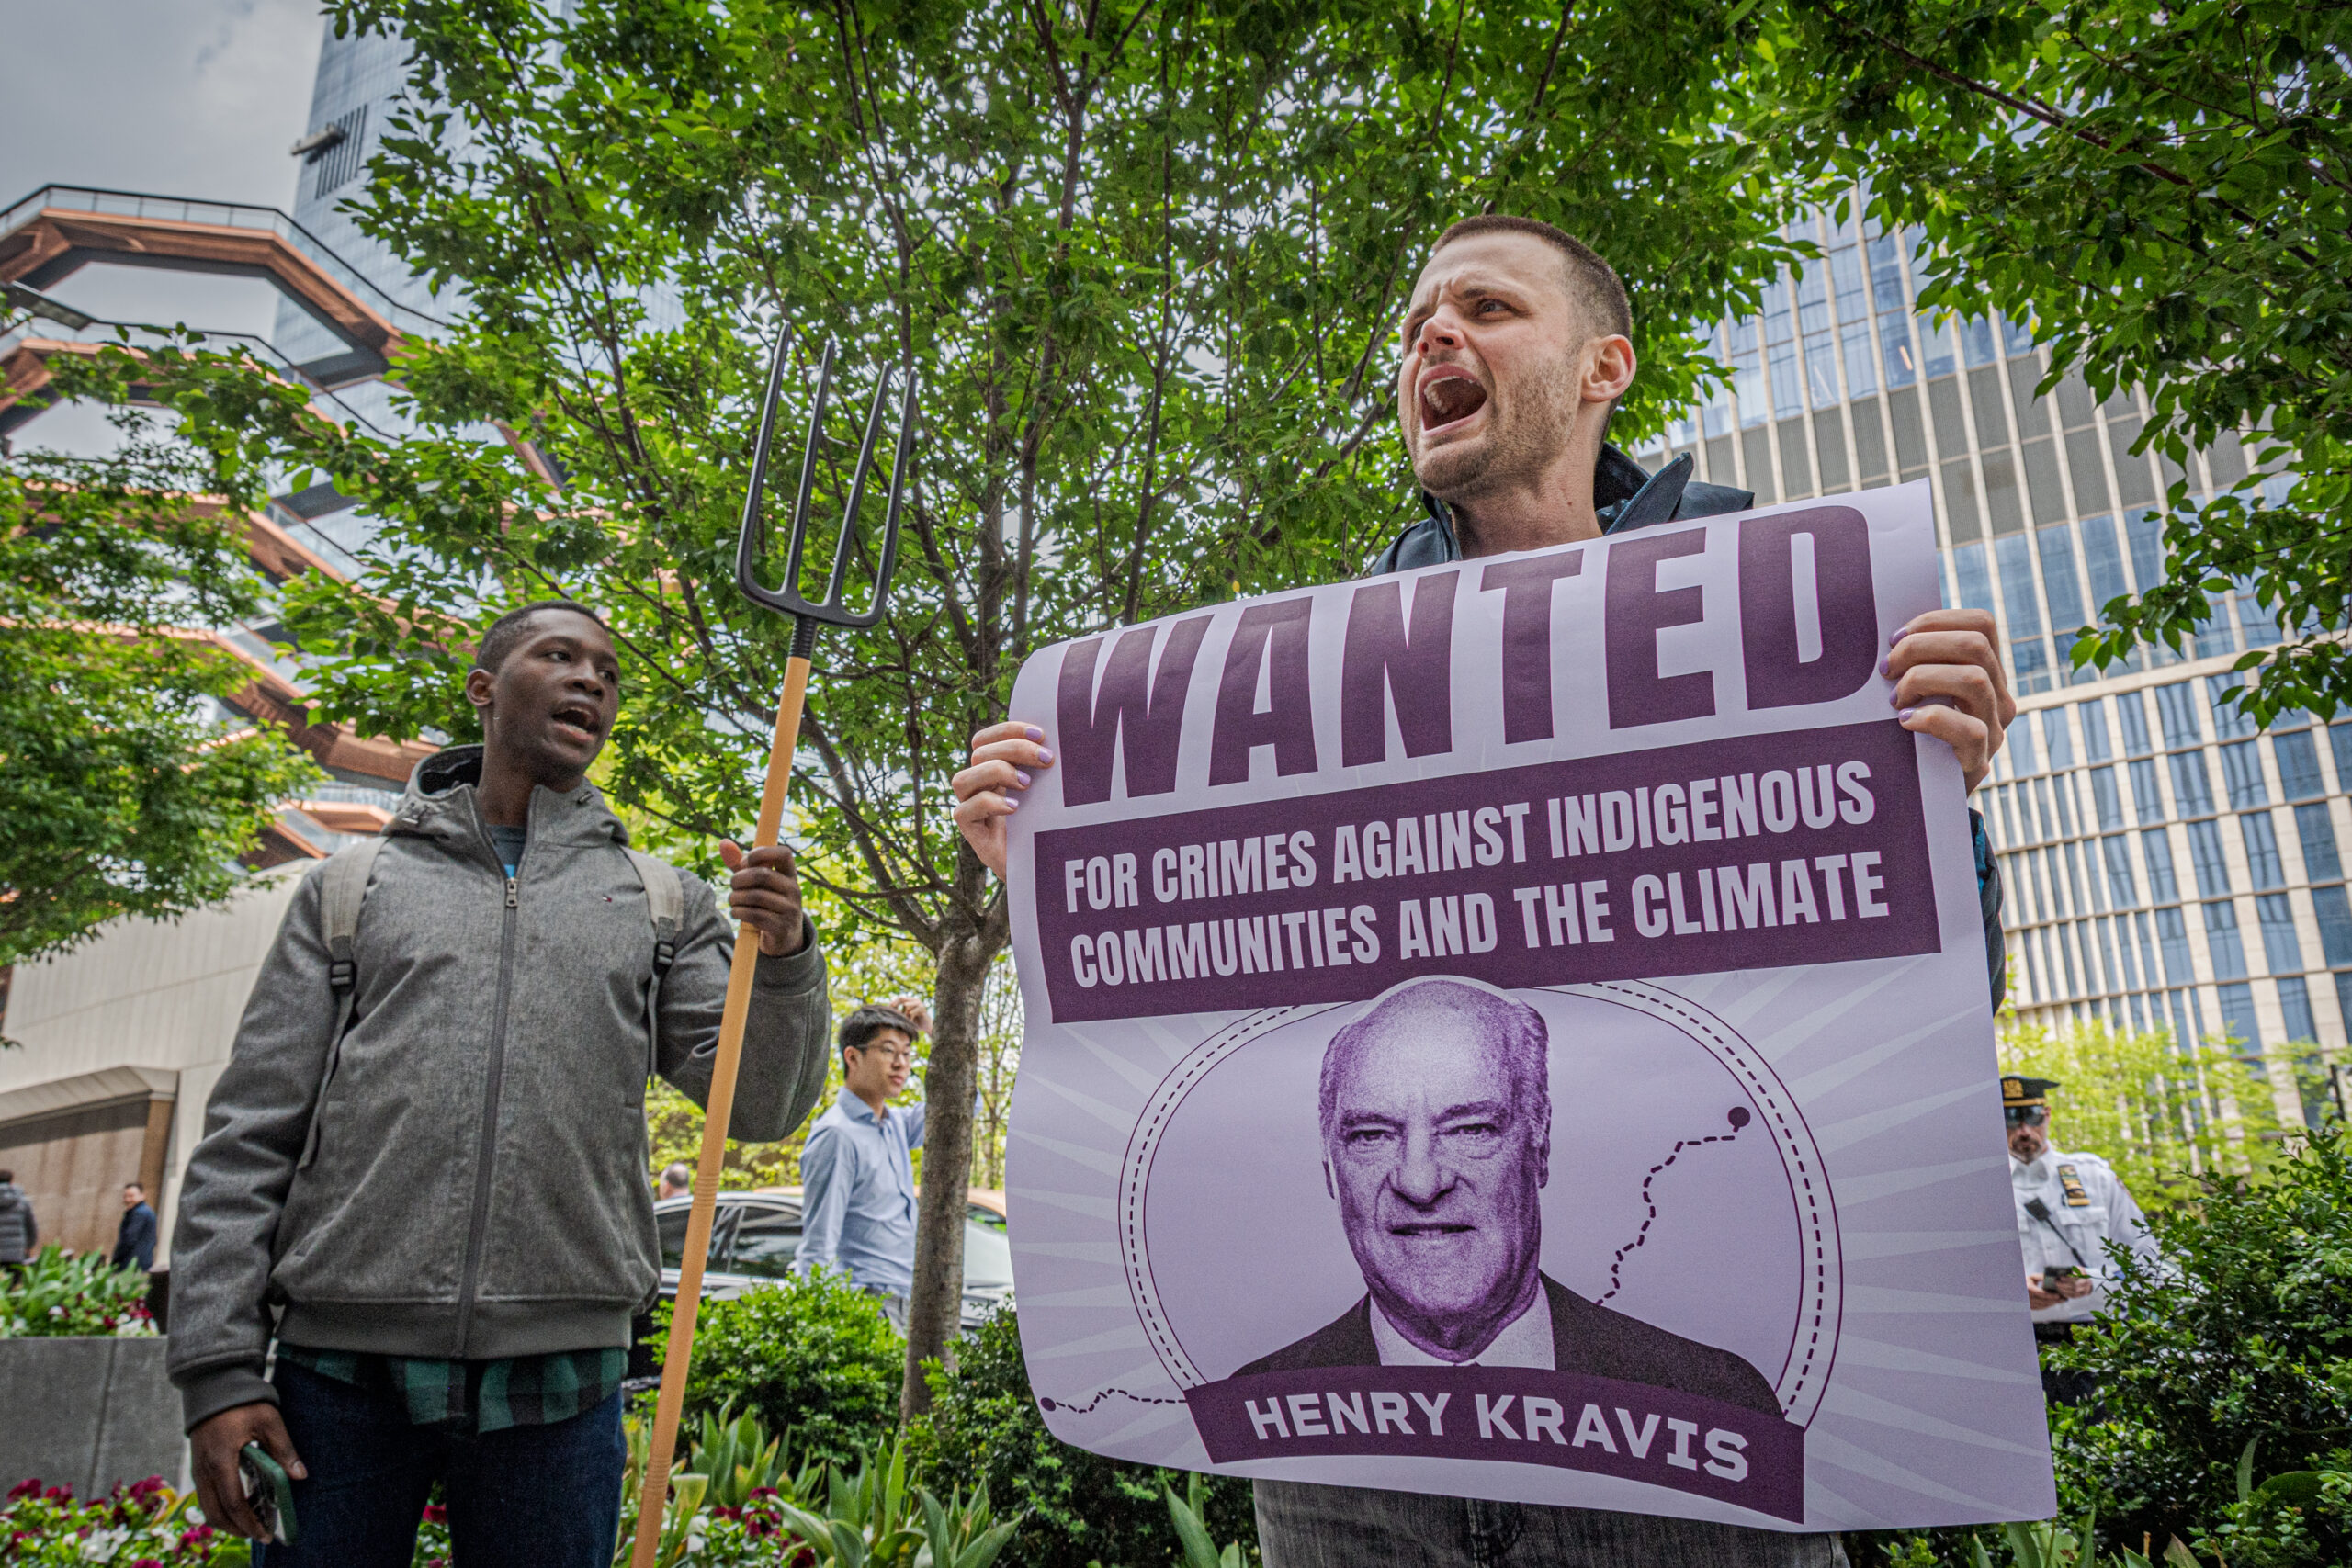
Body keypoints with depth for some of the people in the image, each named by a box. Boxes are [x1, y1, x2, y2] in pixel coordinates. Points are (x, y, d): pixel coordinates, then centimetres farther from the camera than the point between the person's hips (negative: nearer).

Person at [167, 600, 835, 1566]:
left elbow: (759, 1105, 1)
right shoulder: (354, 886, 10)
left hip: (558, 1374, 1)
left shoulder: (666, 903, 11)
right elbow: (249, 1134, 6)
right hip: (343, 1363, 0)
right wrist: (220, 1367, -2)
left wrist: (782, 960, -17)